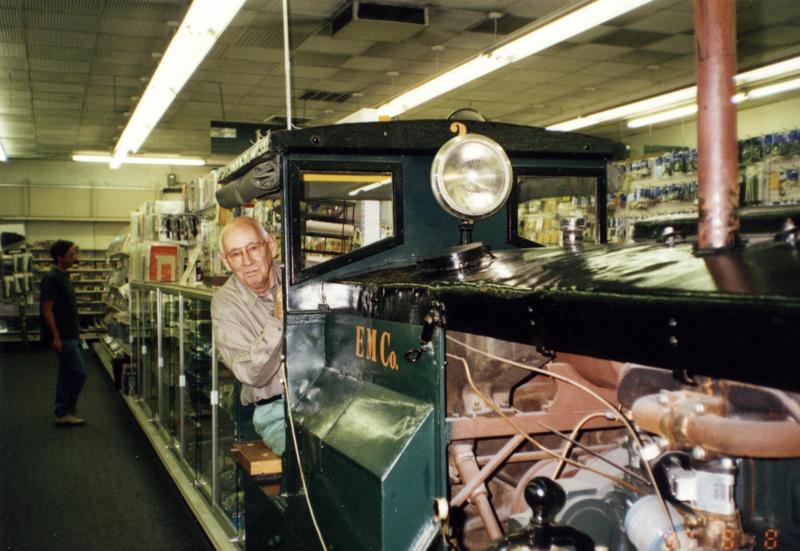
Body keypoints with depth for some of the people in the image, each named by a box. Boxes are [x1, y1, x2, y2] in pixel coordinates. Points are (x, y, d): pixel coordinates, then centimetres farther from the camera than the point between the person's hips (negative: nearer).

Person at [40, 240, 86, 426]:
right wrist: (56, 337, -21)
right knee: (79, 373, -7)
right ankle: (65, 412, 2)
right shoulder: (51, 279, -16)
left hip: (70, 335, 9)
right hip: (63, 337, -9)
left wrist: (76, 332, 20)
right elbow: (47, 309, -19)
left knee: (66, 374, 12)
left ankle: (63, 412, 19)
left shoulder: (63, 276, 13)